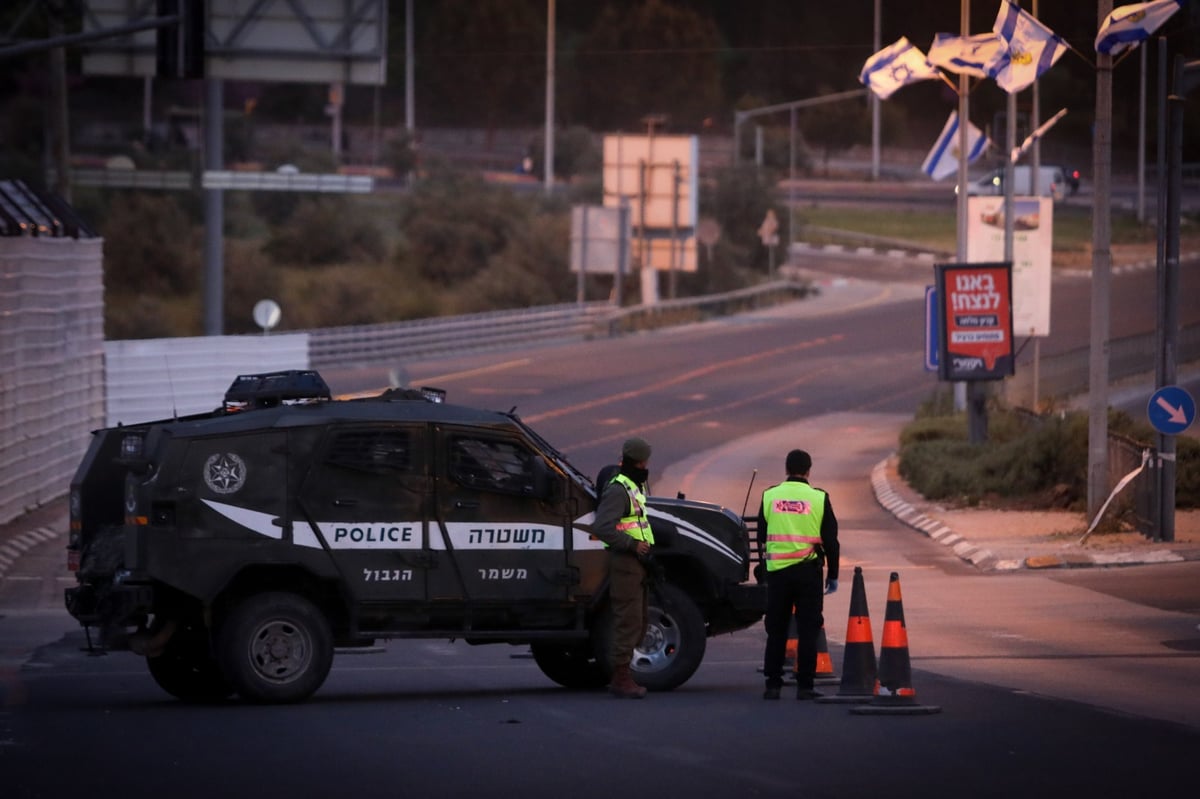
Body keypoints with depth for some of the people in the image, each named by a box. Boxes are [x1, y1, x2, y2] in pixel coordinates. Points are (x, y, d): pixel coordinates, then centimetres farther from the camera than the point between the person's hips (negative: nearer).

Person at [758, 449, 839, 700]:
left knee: (776, 630, 9)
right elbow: (831, 540, 1)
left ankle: (773, 684, 7)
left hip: (777, 571, 2)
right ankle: (804, 686, -1)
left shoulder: (769, 497, 4)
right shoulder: (818, 499, -2)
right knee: (808, 630, 2)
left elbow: (761, 537, 11)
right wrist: (832, 575, 10)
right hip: (808, 571, -2)